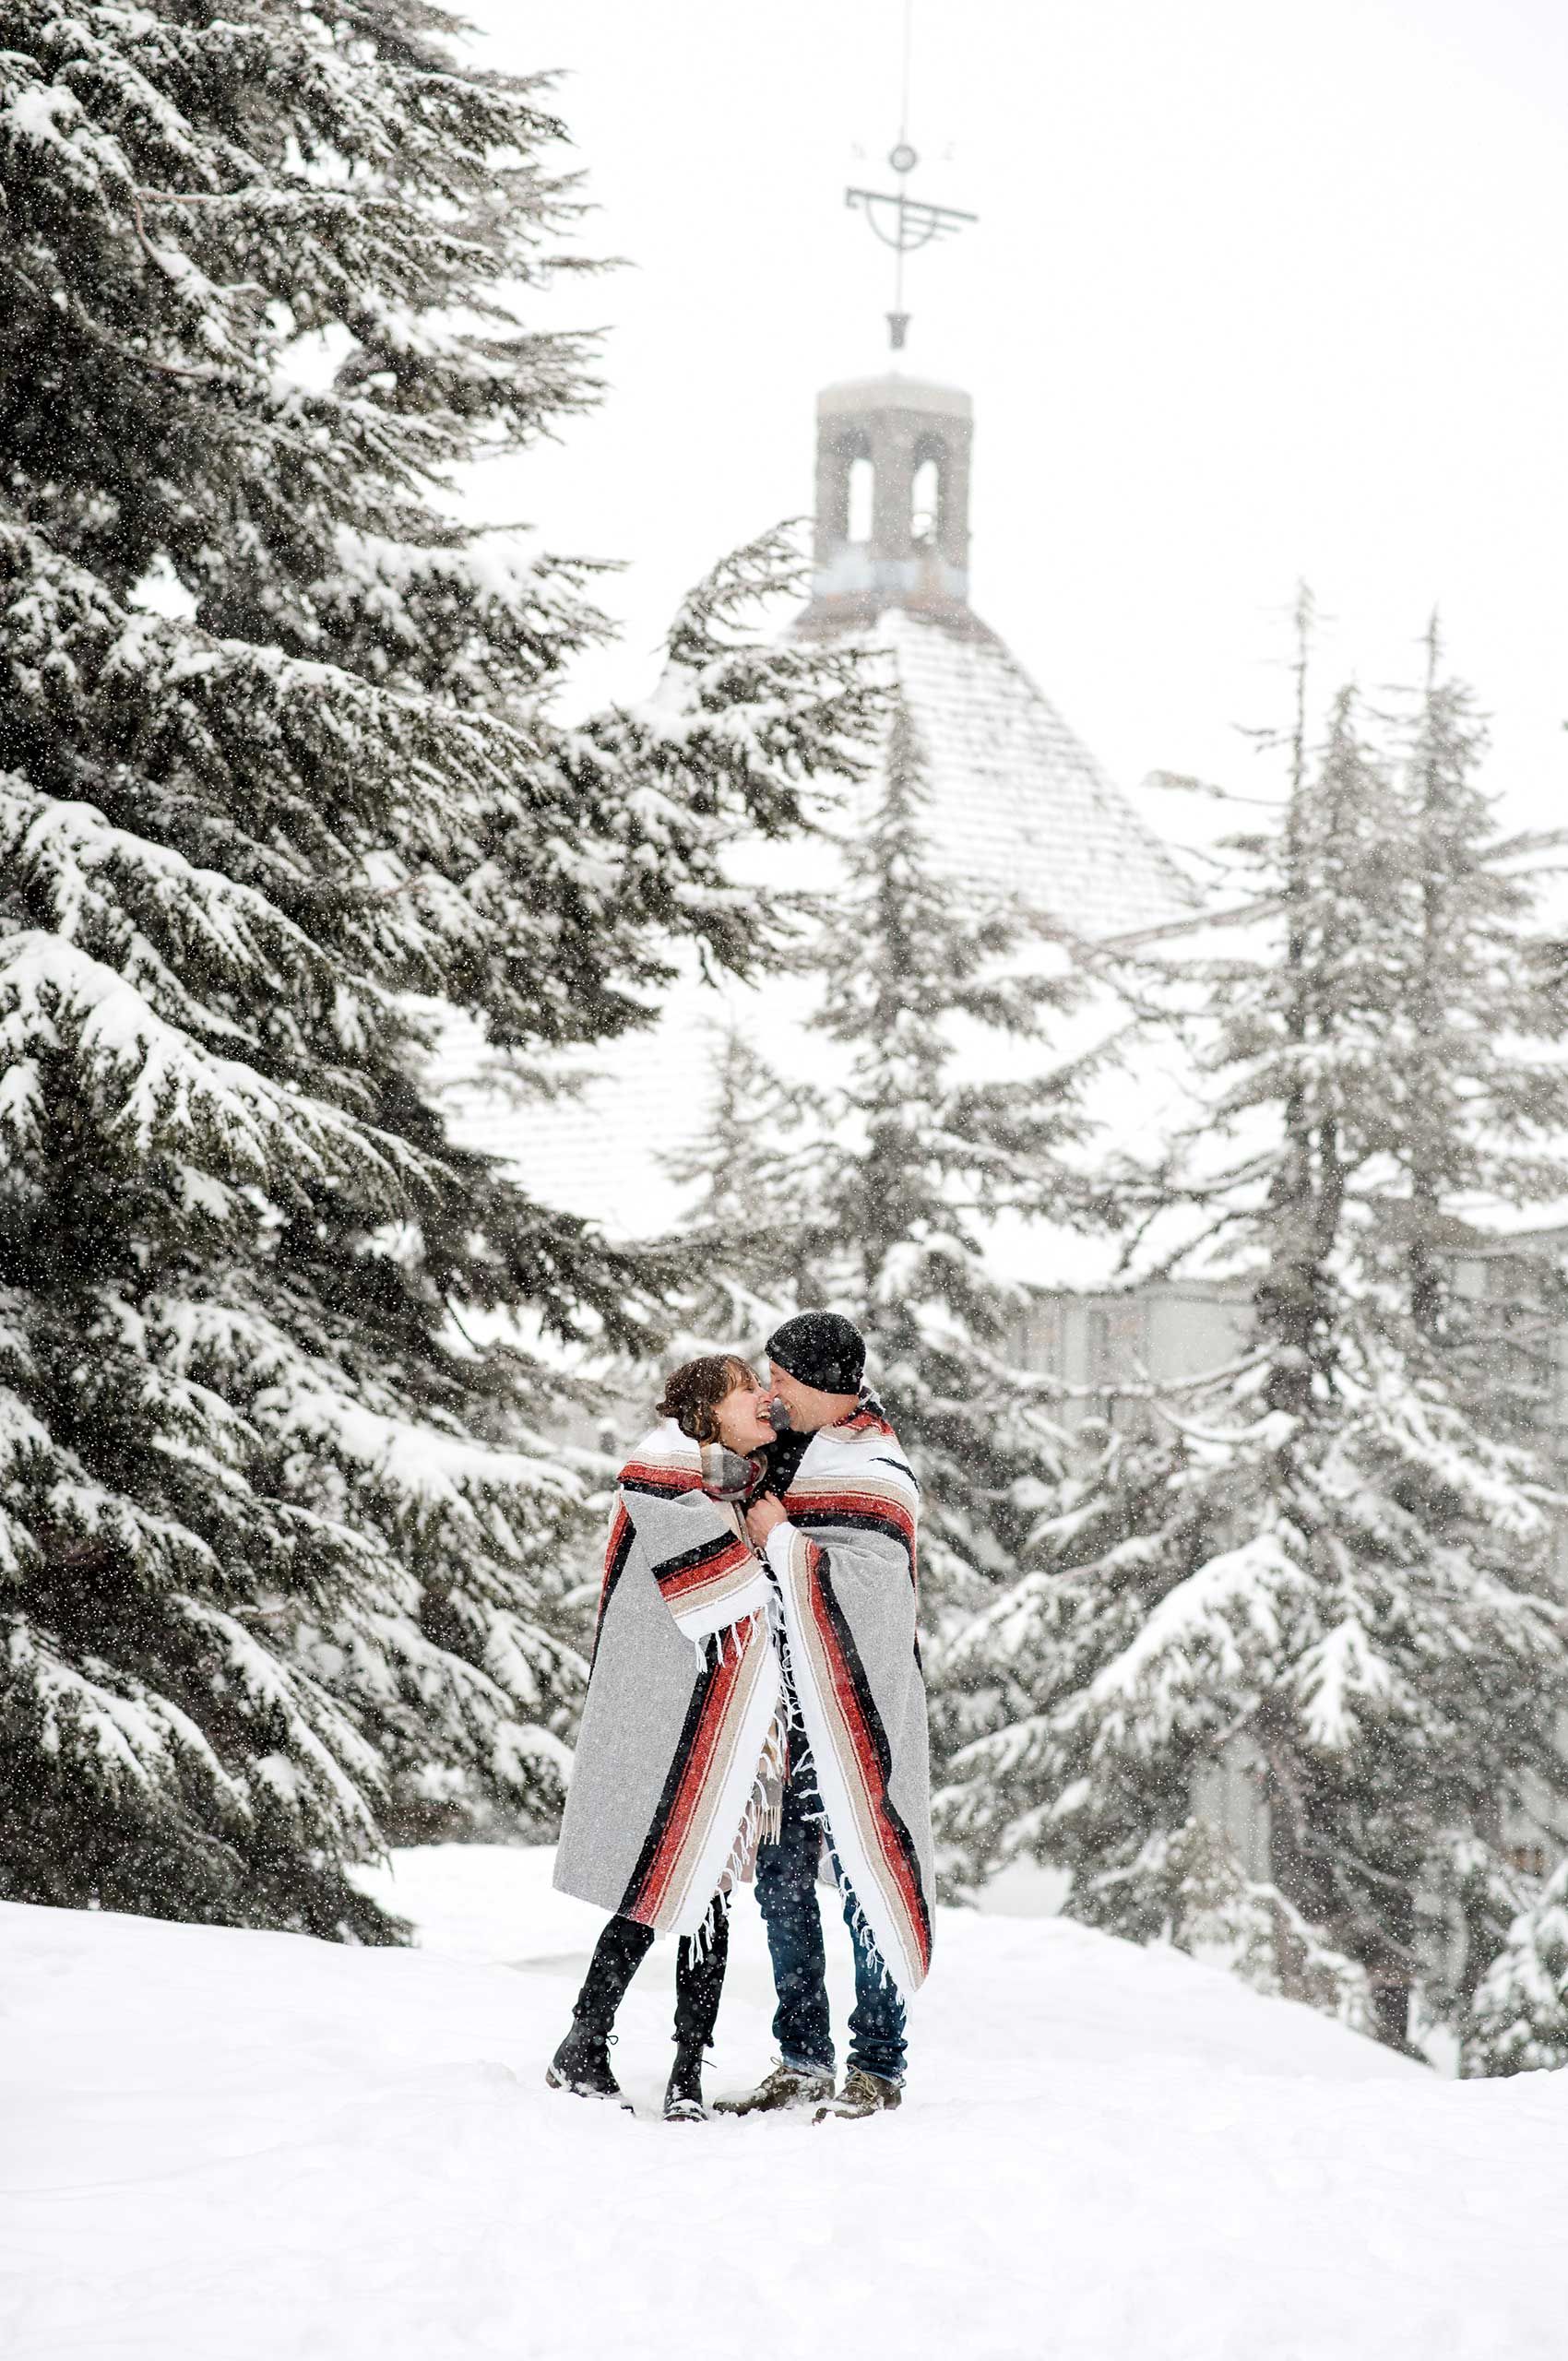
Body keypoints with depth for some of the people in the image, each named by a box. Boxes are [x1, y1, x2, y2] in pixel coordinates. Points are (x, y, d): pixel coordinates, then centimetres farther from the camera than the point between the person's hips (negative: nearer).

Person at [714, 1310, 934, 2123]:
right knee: (782, 1880, 9)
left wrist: (780, 1537, -15)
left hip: (851, 1712, -8)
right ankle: (803, 2061, 15)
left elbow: (863, 1598, -22)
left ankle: (878, 2066, 2)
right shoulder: (790, 1454, 13)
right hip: (787, 1709, 8)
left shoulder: (879, 1480, -11)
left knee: (863, 1882, -4)